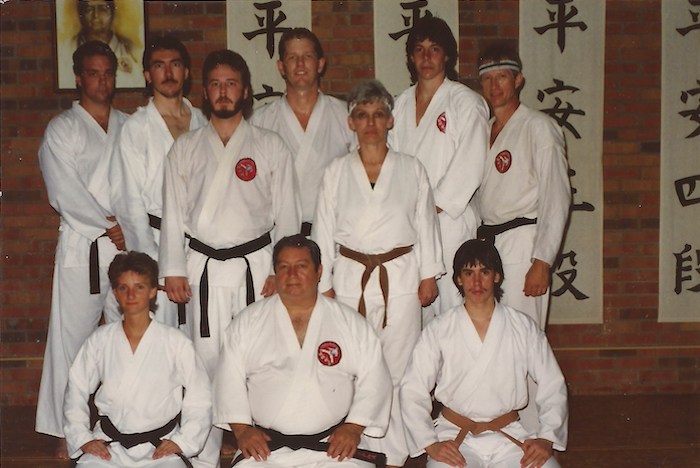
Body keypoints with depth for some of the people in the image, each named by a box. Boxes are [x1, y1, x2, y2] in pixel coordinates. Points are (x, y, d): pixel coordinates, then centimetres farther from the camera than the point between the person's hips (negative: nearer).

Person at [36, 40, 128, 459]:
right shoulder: (61, 130, 3)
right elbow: (66, 193, -7)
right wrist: (110, 226, -9)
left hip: (128, 244, 3)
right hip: (82, 246, -3)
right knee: (73, 334, -3)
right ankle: (68, 431, 5)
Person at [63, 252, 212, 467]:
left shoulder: (175, 342, 0)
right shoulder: (99, 340, 6)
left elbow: (200, 397, 3)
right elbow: (76, 391, 12)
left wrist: (182, 442, -3)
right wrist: (82, 439, 4)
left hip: (161, 448, -1)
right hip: (108, 447, 2)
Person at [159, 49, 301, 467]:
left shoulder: (271, 147, 6)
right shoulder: (185, 148, 10)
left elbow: (287, 215, 4)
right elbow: (174, 214, 9)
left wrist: (280, 270, -2)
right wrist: (173, 270, 4)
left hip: (256, 264, -1)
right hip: (204, 267, 1)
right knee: (206, 362, 1)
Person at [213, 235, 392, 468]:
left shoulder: (351, 323, 7)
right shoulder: (248, 322, 8)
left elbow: (374, 380, 5)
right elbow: (229, 378, 6)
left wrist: (353, 427, -6)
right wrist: (242, 429, -5)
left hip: (334, 446, 0)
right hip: (265, 446, 0)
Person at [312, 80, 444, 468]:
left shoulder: (411, 169, 5)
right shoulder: (336, 172, 5)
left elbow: (425, 224, 9)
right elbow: (323, 231, 7)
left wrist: (428, 275, 7)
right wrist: (323, 283, 4)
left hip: (401, 276, 0)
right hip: (351, 277, 1)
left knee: (398, 369, 0)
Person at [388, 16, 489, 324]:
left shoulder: (466, 103, -2)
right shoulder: (402, 104, 14)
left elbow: (468, 169, -8)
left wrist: (432, 208, -10)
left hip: (449, 220, -5)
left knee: (452, 307, -6)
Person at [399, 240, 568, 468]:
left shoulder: (524, 328, 5)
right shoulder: (438, 330, 1)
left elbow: (553, 386, 8)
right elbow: (412, 390, 0)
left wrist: (546, 438, -5)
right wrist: (430, 444, -11)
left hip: (509, 434, 2)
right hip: (454, 436, -2)